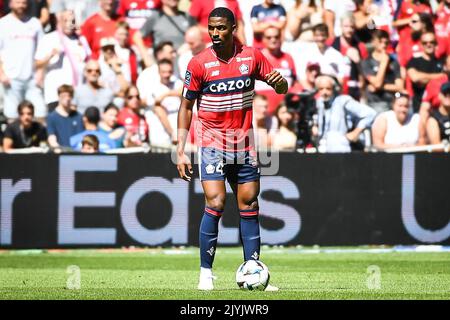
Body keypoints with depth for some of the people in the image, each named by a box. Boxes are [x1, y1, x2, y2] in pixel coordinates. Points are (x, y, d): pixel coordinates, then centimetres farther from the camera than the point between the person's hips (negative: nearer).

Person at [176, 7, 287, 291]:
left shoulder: (252, 56, 0)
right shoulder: (199, 63, -7)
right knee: (216, 204, -15)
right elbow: (186, 106, -1)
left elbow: (282, 89, 9)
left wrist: (279, 81, -17)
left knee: (249, 206, 4)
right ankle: (206, 273, -6)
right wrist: (181, 151, -6)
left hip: (244, 145, 3)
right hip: (213, 143, -3)